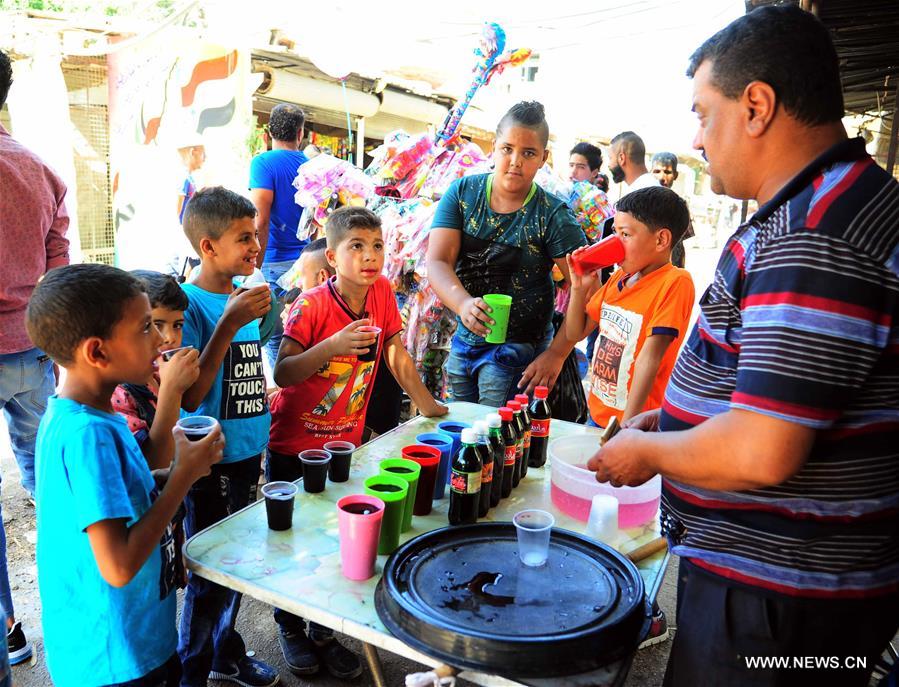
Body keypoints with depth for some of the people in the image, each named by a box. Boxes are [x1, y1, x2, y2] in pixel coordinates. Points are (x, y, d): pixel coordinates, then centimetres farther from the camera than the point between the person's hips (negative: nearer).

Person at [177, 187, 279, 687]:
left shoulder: (248, 293, 4)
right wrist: (229, 323, -28)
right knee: (210, 575, 8)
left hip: (250, 453, 7)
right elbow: (188, 397, -25)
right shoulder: (190, 304, -17)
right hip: (213, 461, -7)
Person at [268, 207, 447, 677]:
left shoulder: (382, 293, -6)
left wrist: (429, 406, 8)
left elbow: (398, 358, 4)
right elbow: (281, 374, -23)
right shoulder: (311, 305, -19)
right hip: (294, 445, -3)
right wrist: (332, 346, -36)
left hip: (345, 443, 4)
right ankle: (291, 629, 34)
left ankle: (324, 632, 32)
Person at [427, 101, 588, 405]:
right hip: (464, 339, 4)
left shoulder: (552, 215, -13)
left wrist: (556, 354, -19)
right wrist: (463, 303, -32)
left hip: (519, 348, -4)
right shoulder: (462, 193, -4)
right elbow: (437, 261, -13)